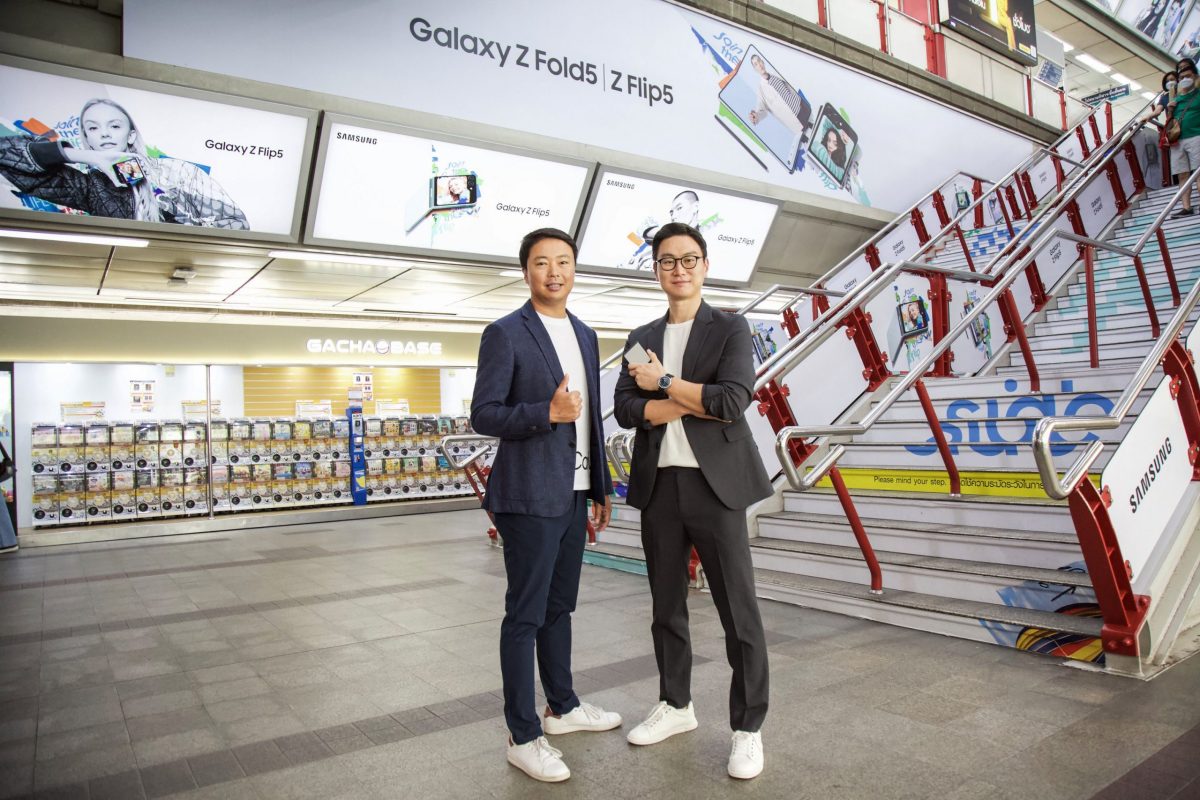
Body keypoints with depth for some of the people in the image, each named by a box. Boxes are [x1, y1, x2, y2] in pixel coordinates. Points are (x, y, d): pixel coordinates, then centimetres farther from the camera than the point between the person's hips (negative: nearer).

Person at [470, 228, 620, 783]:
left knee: (559, 606, 18)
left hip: (575, 493, 7)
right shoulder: (505, 334, -7)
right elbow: (483, 415, -11)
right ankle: (523, 736, 13)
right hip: (530, 496, -7)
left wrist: (601, 487, 16)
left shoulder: (585, 335, 13)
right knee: (526, 614, 1)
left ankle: (562, 707, 34)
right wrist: (547, 412, -25)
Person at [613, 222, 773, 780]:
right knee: (666, 606, 15)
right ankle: (675, 706, 33)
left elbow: (733, 402, -16)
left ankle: (748, 728, 17)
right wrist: (698, 403, -12)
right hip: (658, 487, 5)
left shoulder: (730, 330, -1)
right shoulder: (642, 339, 11)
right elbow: (625, 410, -1)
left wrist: (664, 384, -10)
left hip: (713, 486, -4)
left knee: (738, 612, 2)